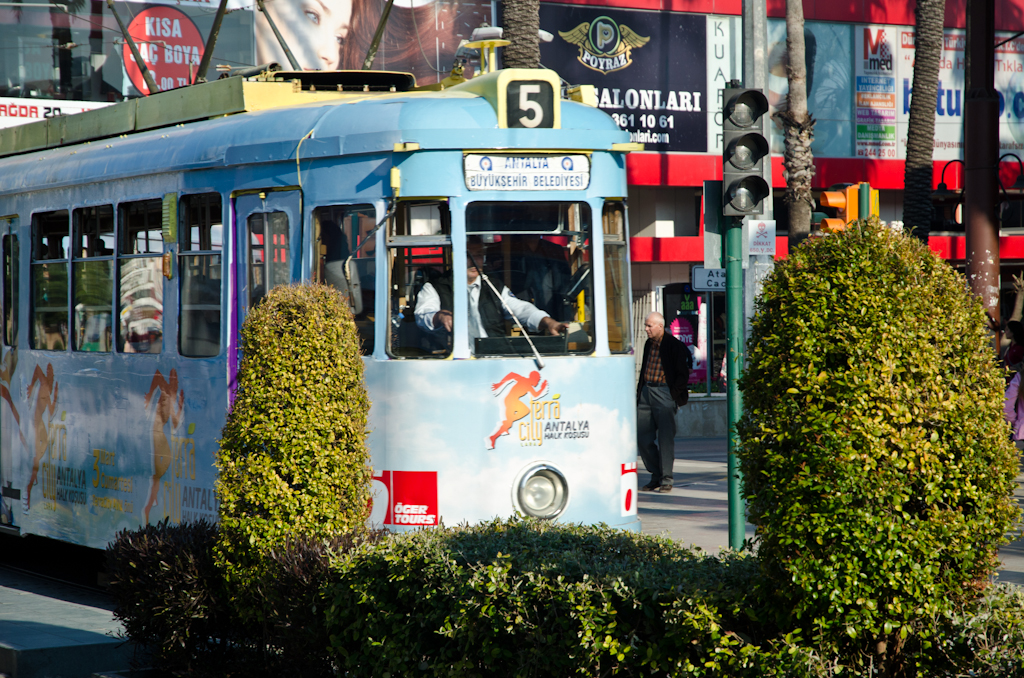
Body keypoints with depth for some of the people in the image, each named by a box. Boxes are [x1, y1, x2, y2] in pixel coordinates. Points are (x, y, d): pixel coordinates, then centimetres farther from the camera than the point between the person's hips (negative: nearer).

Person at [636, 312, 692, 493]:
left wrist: (674, 394, -9)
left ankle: (666, 479, 0)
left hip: (664, 394, -7)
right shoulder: (649, 344, 14)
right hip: (646, 393, 7)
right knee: (643, 438, 4)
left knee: (665, 437, -6)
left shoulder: (675, 345, -6)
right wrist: (640, 392, 13)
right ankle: (656, 476, 16)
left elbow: (683, 374, -6)